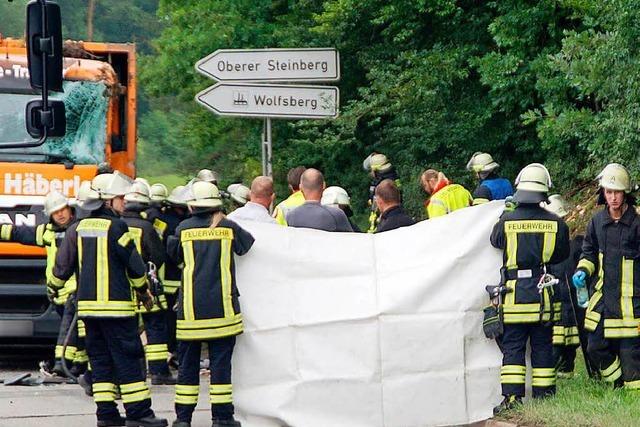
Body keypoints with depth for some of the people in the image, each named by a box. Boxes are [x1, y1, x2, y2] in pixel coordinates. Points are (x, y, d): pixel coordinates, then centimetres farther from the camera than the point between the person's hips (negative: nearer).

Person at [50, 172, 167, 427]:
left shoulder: (78, 229, 8)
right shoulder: (115, 227, -11)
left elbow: (63, 265, 12)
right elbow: (134, 264, -7)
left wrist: (53, 287, 31)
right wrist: (144, 291, 10)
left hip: (87, 305, 6)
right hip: (116, 305, -6)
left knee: (100, 359, 10)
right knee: (127, 360, -4)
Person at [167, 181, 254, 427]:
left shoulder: (184, 229, 1)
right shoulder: (229, 227, -1)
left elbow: (172, 255, 14)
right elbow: (249, 247, 11)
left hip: (190, 308, 1)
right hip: (221, 305, -1)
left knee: (188, 363, 8)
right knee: (221, 361, 2)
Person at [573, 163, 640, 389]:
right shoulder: (598, 221, 5)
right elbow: (589, 251, 20)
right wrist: (582, 271, 2)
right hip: (602, 296, 6)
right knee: (596, 348, 10)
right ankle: (619, 385, 29)